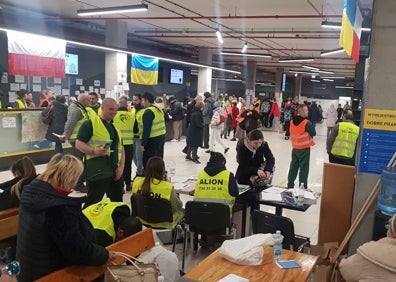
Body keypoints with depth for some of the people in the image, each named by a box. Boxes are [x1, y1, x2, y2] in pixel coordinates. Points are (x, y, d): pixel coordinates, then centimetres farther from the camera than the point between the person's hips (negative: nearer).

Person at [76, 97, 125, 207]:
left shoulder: (115, 126, 17)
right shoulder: (90, 124, -7)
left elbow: (120, 148, 18)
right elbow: (79, 144, -13)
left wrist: (121, 167, 5)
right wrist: (93, 151, -30)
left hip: (114, 171, 7)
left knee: (117, 201, 15)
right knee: (93, 202, -2)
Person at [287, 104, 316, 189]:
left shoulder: (292, 121, 3)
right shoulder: (306, 123, -18)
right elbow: (314, 133, -11)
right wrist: (310, 126, 4)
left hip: (295, 148, 6)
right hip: (304, 149, -6)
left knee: (293, 167, 14)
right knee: (304, 168, 1)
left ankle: (290, 185, 20)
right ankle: (303, 187, 4)